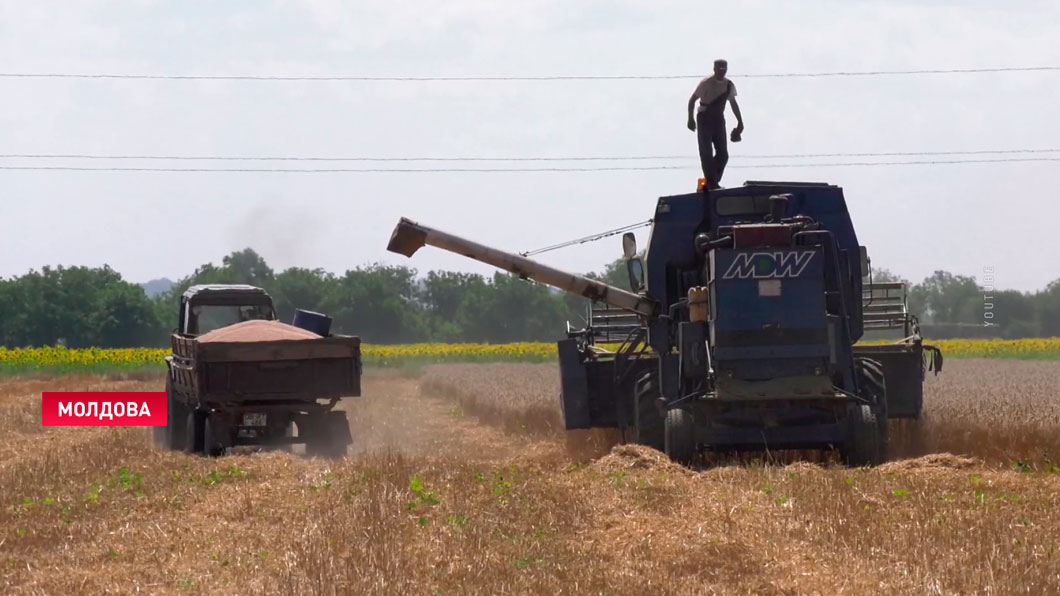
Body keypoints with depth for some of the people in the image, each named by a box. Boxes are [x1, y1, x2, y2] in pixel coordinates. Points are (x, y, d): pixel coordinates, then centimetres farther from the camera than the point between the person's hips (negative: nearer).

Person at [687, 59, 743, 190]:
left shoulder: (729, 85, 3)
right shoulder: (706, 84, -13)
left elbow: (733, 103, 17)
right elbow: (692, 100, -7)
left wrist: (740, 122, 15)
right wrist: (691, 119, -11)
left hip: (719, 120, 5)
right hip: (705, 120, -5)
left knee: (723, 155, 0)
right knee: (706, 154, -10)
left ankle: (714, 182, 11)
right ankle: (711, 184, -9)